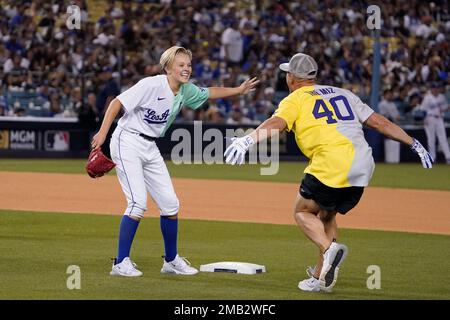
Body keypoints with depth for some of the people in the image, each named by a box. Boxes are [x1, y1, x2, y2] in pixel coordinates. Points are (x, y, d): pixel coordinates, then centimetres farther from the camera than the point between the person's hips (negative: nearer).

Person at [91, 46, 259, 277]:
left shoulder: (186, 91, 5)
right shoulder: (152, 85, -19)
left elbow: (209, 93, 25)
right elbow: (118, 102, -20)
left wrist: (238, 90, 19)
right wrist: (103, 133, -26)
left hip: (150, 149, 8)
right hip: (127, 143, -8)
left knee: (170, 204, 7)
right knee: (138, 202, -18)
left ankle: (171, 261, 23)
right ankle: (121, 263, -12)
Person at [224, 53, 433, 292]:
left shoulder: (295, 99, 8)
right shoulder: (343, 94, 25)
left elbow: (276, 123, -13)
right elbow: (380, 122, 22)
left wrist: (247, 140, -29)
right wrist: (414, 144, 28)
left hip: (332, 165, -6)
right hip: (363, 167, 6)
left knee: (302, 211, 14)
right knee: (326, 215, 25)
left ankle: (329, 248, -14)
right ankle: (321, 278, 22)